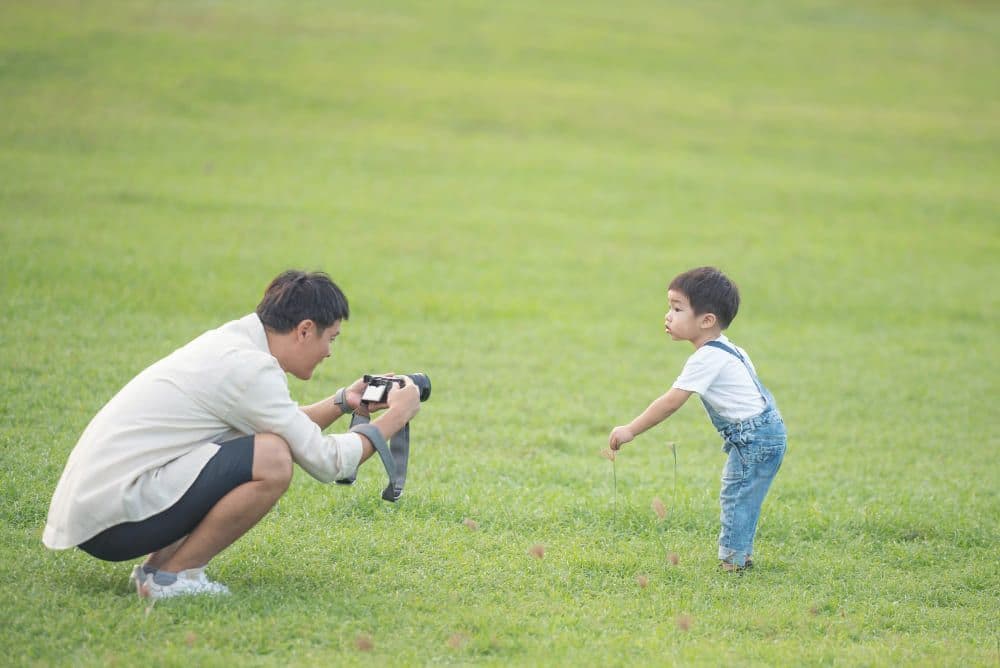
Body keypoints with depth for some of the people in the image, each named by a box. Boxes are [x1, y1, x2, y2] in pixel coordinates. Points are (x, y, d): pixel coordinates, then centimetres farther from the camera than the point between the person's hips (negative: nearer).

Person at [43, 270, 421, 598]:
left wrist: (342, 403, 23)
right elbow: (324, 461, -12)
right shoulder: (248, 368, -15)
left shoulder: (230, 343, 13)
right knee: (273, 461, -21)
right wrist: (393, 418, 1)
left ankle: (160, 562, 11)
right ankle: (171, 575, -8)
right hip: (112, 518, -10)